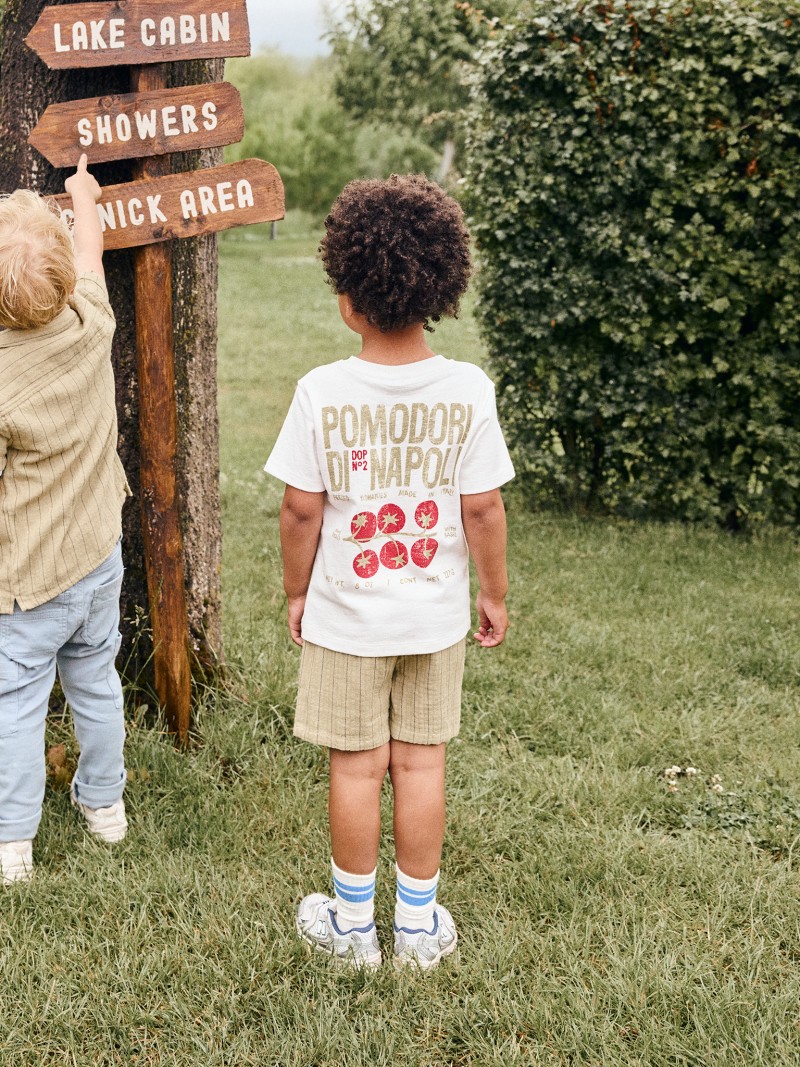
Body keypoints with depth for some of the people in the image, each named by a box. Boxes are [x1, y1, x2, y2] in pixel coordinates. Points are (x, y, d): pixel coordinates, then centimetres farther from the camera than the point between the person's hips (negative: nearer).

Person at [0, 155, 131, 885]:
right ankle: (105, 804, 38)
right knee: (96, 683, 21)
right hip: (99, 554, 5)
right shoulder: (90, 327, -13)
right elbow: (91, 254, 10)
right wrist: (84, 195, 28)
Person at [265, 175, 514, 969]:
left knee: (356, 767, 11)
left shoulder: (322, 392, -15)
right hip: (435, 614, 2)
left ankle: (352, 925, 27)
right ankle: (419, 925, 26)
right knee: (421, 763, 13)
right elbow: (484, 508, -7)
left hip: (345, 614, -1)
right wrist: (494, 593, 7)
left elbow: (300, 508, -10)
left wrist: (296, 592, 6)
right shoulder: (468, 390, -11)